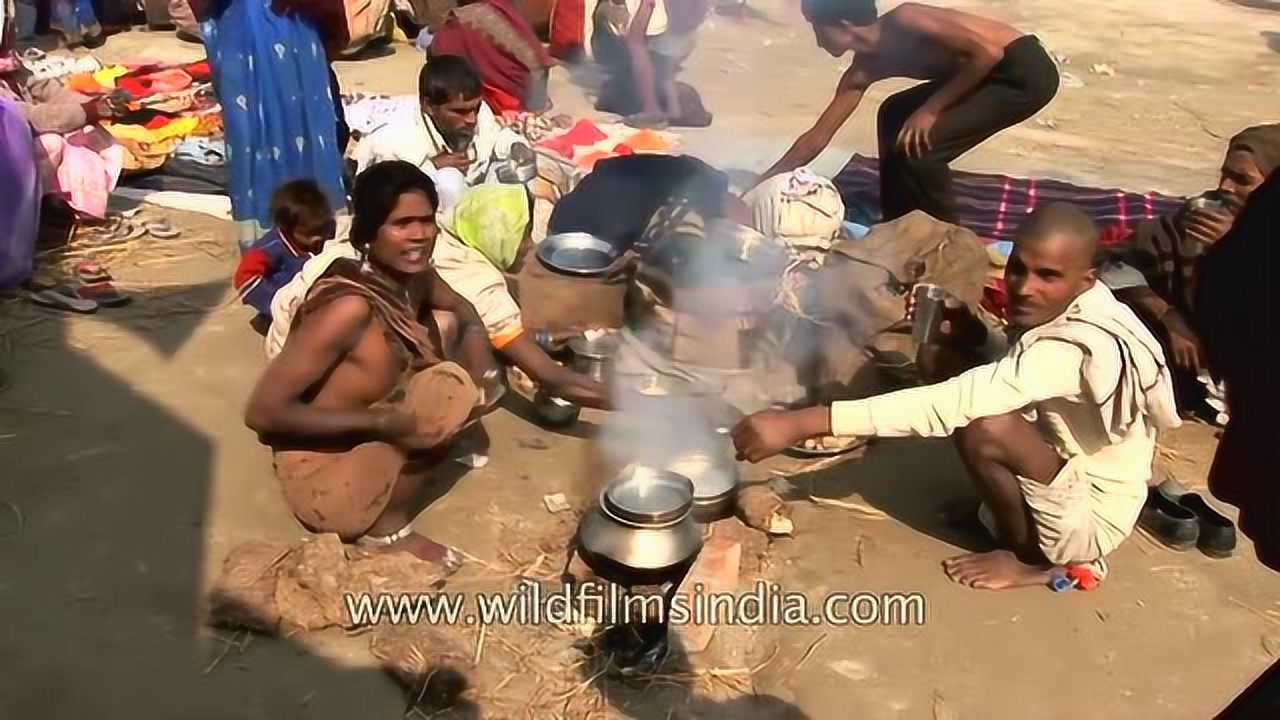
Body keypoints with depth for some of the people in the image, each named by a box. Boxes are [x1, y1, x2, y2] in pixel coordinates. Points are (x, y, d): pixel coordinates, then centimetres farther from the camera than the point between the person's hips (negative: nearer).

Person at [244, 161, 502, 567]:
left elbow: (466, 314, 13)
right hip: (327, 480, -8)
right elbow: (262, 412, -28)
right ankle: (387, 528, -5)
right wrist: (384, 422, -31)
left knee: (446, 325, 5)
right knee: (451, 389, -20)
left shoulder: (413, 277, -7)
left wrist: (483, 370, -8)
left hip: (364, 442, 8)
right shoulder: (350, 308, -29)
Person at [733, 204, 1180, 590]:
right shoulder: (1065, 307, -9)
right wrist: (962, 329, -16)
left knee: (984, 427, -35)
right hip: (1072, 471, 8)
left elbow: (949, 405, -45)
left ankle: (1033, 557, -5)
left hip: (1092, 518, -8)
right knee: (937, 356, -4)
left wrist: (801, 423, -50)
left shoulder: (1074, 349, -36)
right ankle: (1005, 505, 10)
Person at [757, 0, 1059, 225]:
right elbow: (818, 137, 6)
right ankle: (901, 223, 25)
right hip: (996, 68, 9)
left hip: (1026, 72, -9)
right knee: (895, 116, 17)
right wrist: (763, 184, 7)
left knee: (916, 145, -15)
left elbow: (988, 52, -25)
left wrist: (930, 108, -18)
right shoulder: (864, 69, 3)